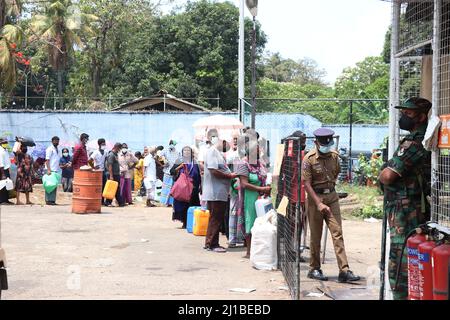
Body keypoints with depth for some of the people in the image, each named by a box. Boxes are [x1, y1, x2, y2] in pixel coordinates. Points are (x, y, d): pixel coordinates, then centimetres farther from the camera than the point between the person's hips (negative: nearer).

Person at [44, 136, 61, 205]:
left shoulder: (57, 150, 19)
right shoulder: (50, 149, -6)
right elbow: (47, 160, -12)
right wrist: (48, 170, -20)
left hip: (56, 170, 8)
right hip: (51, 170, -8)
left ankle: (53, 200, 12)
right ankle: (48, 200, -4)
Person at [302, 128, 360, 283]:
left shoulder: (334, 155, 3)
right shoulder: (309, 159, -12)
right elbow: (307, 184, -14)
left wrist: (330, 187, 10)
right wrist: (319, 203, -19)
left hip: (332, 196, 4)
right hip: (315, 197, -4)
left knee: (337, 232, -3)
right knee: (316, 236, 4)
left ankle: (344, 270, -5)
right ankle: (314, 269, 18)